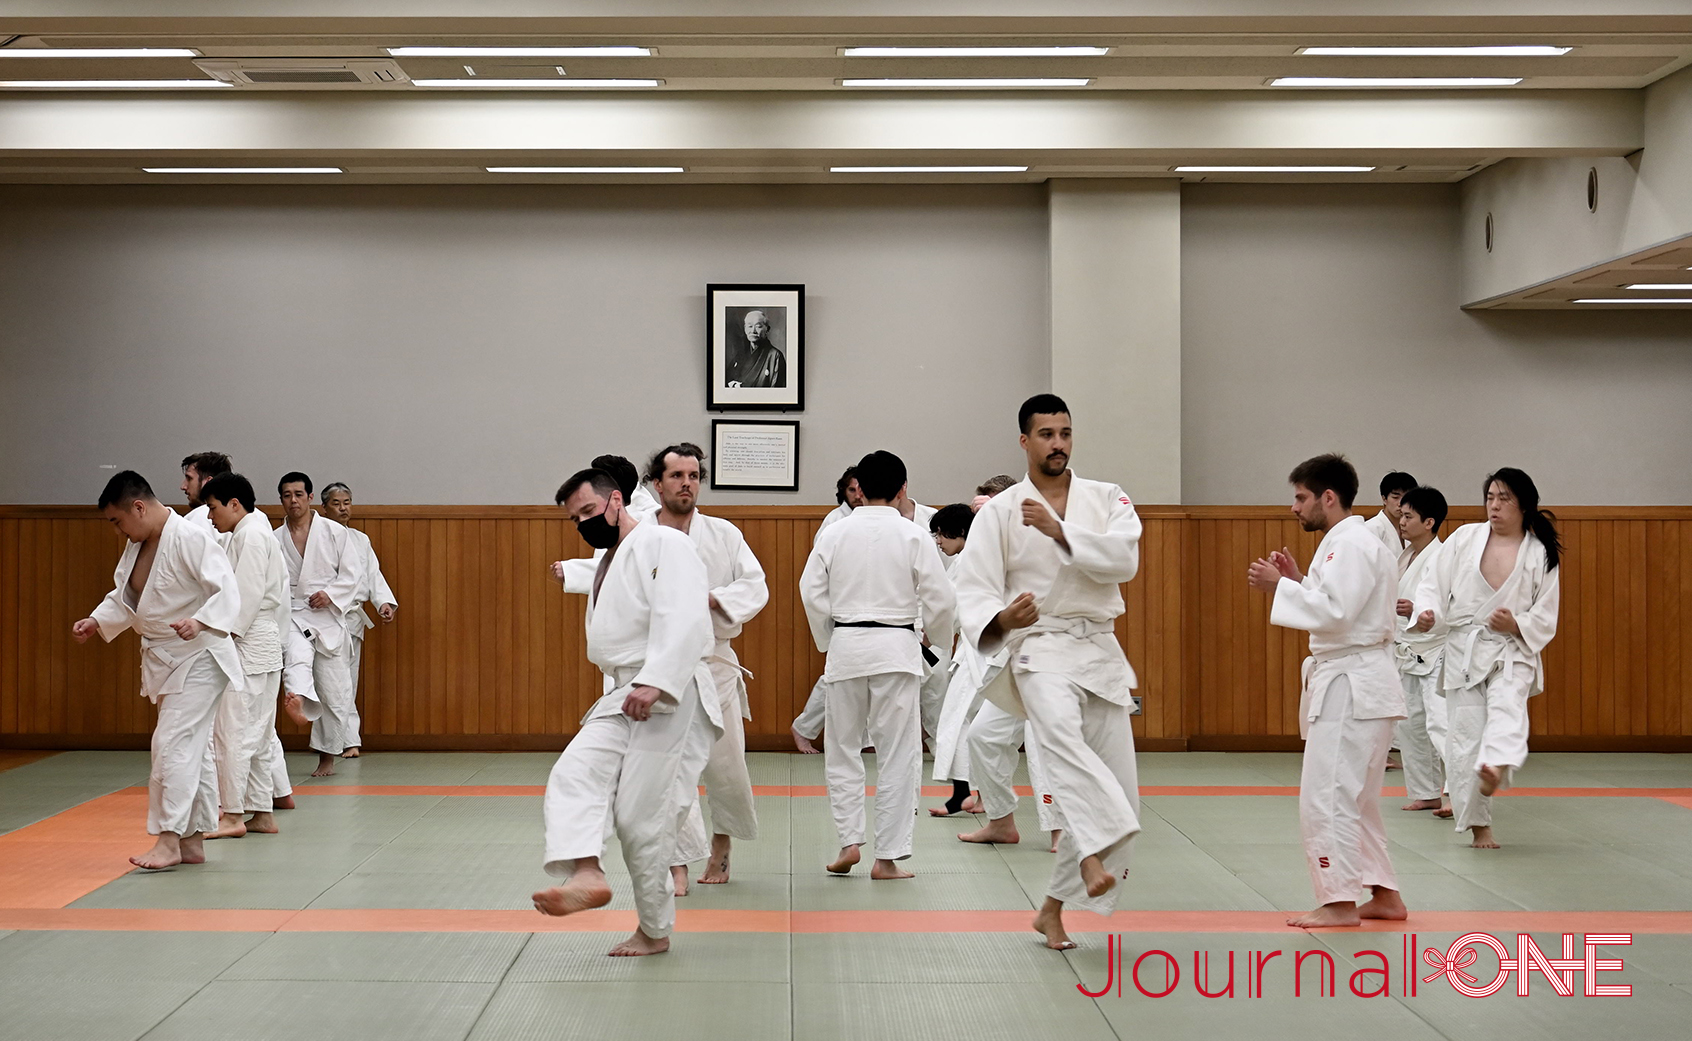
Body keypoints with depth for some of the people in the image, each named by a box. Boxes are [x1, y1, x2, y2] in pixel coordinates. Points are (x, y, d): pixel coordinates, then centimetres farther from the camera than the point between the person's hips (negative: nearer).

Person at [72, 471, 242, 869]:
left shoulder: (191, 538, -20)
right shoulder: (138, 545, 8)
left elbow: (227, 591, -24)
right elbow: (125, 595, 20)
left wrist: (199, 621, -39)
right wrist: (97, 621, 5)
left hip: (199, 657, -9)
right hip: (163, 658, 9)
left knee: (173, 743, -14)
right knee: (192, 747, 14)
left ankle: (169, 839, -9)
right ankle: (192, 842, 20)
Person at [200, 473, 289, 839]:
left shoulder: (251, 535, -12)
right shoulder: (252, 532, 19)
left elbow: (248, 593, -19)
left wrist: (225, 635, -17)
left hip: (247, 645, -11)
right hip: (265, 647, 11)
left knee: (232, 730, -7)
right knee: (257, 733, 13)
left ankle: (233, 815, -4)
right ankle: (262, 812, 17)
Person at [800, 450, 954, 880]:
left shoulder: (834, 534, 1)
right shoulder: (914, 536, -4)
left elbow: (812, 593, 2)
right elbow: (940, 598, -4)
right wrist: (939, 638, 15)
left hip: (846, 646, 2)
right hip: (896, 647, -2)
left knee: (842, 748, 16)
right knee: (898, 755, 4)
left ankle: (848, 841, 10)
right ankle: (887, 857, 3)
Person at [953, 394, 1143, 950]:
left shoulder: (1108, 499, 8)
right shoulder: (999, 511, 2)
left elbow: (1124, 559, -11)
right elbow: (974, 590, -5)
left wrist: (1060, 531, -21)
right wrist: (1001, 618, -26)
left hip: (1100, 651, 4)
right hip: (1040, 647, -4)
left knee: (1117, 791, 3)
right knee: (1059, 731, -39)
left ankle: (1053, 909, 16)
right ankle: (1095, 853, -49)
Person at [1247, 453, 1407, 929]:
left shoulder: (1351, 545, -15)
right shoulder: (1347, 542, 18)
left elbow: (1335, 612, -24)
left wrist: (1280, 585, -18)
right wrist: (1297, 579, 12)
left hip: (1351, 685, -11)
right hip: (1357, 680, 11)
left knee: (1327, 794, -8)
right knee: (1355, 798, 16)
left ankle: (1340, 901, -3)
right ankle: (1384, 895, 21)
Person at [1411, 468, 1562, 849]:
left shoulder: (1541, 554, 1)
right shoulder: (1465, 538, 3)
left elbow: (1545, 617, 3)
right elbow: (1434, 582, 5)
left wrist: (1517, 625, -17)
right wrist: (1427, 613, -15)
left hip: (1512, 651, -1)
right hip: (1463, 649, 2)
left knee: (1507, 705, -32)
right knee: (1465, 736, -1)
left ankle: (1495, 768, -60)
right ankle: (1479, 825, 10)